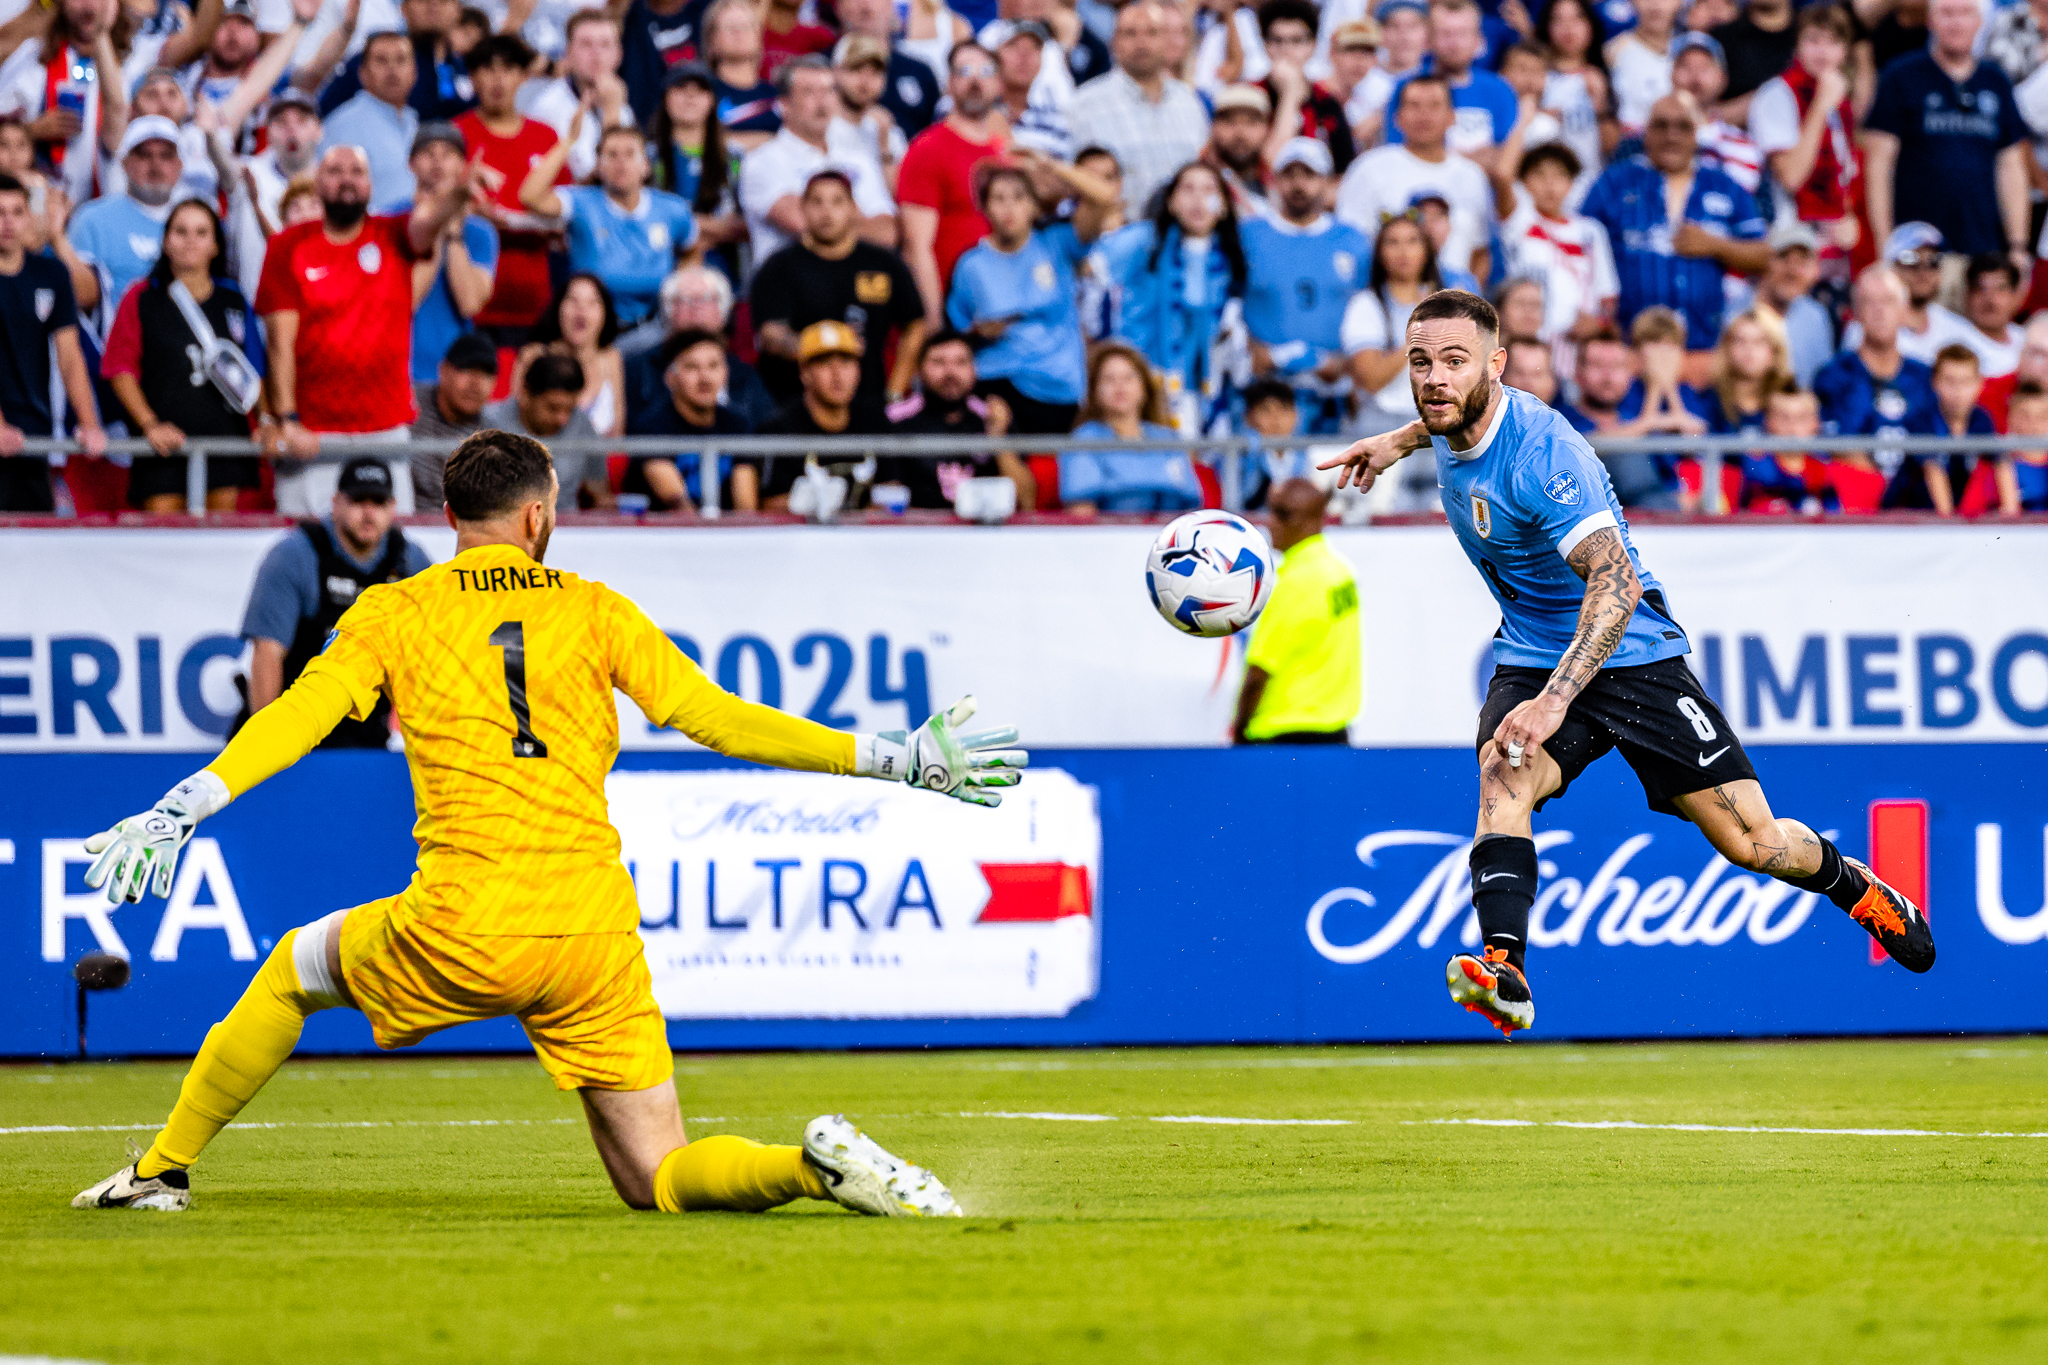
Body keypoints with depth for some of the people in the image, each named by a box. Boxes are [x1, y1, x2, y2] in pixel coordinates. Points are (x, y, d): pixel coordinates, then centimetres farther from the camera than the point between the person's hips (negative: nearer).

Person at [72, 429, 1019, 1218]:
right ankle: (813, 1166, -21)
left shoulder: (393, 614, 8)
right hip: (595, 929, 1)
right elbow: (716, 719, 4)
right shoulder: (594, 612, 10)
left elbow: (299, 714, -6)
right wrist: (892, 759, 8)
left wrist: (181, 810, -13)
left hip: (463, 933, -1)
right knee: (660, 1183, 9)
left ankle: (162, 1170, 31)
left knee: (295, 972, 30)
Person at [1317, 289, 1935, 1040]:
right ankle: (1503, 967, -44)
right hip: (1531, 659, 6)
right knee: (1502, 779, -28)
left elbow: (1617, 581, -39)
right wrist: (1401, 440, 32)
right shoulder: (1454, 423, -5)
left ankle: (1856, 887, 30)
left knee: (1753, 842, -2)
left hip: (1632, 657, -6)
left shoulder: (1539, 451, -29)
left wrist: (1554, 700, -48)